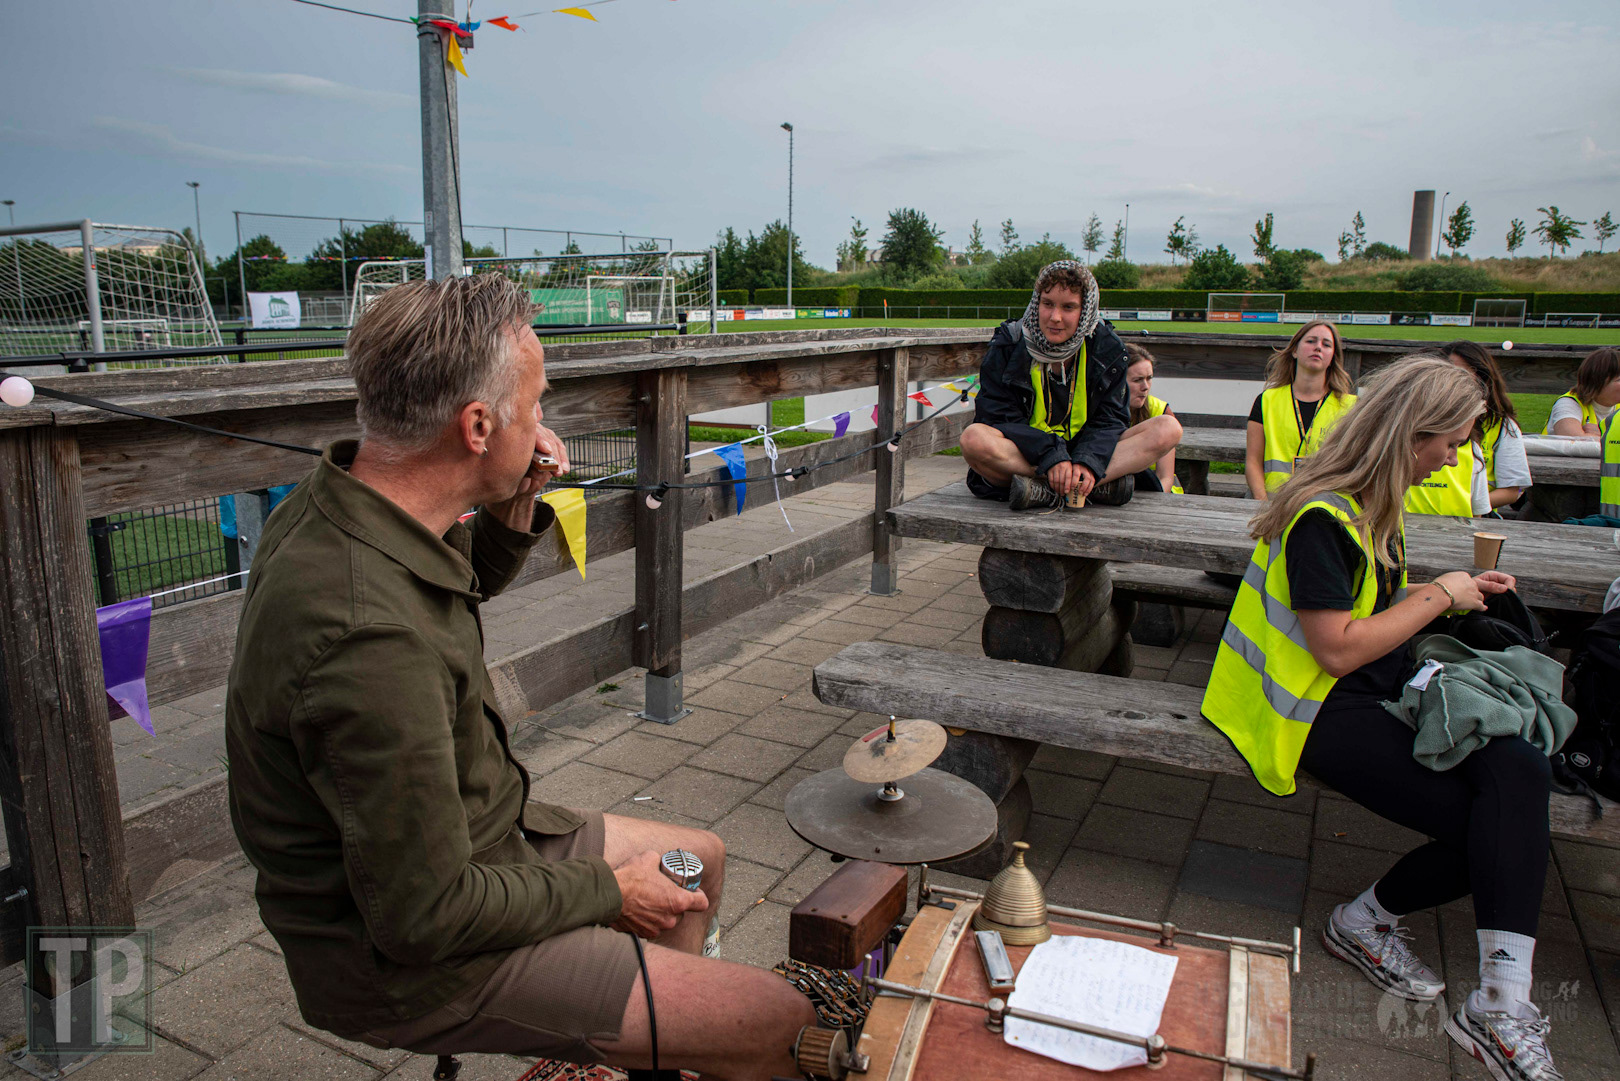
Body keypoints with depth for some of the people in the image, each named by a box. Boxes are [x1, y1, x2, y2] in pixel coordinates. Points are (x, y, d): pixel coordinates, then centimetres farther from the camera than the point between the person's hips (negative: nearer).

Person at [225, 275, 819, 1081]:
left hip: (465, 843, 9)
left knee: (701, 859, 23)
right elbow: (427, 918, -29)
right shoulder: (372, 640, -36)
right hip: (418, 963, -9)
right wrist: (609, 892, -14)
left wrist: (511, 515, -5)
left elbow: (463, 586, 17)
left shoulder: (332, 500, -6)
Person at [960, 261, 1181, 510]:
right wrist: (1050, 457, -28)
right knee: (974, 438, -36)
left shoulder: (1107, 348, 0)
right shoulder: (1007, 346, -7)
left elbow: (1109, 419, -3)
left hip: (1081, 450, 3)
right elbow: (1001, 420, -13)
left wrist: (1088, 462, -25)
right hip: (1023, 456, -3)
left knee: (1168, 429, -17)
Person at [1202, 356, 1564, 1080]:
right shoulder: (1320, 517, -17)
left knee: (1520, 773, -21)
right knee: (1491, 826, -20)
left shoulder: (1374, 505, 14)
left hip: (1386, 693, 8)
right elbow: (1338, 648, -22)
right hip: (1325, 714, -8)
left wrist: (1456, 591, 14)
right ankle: (1366, 922, 6)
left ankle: (1500, 1006, -11)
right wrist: (1438, 596, -10)